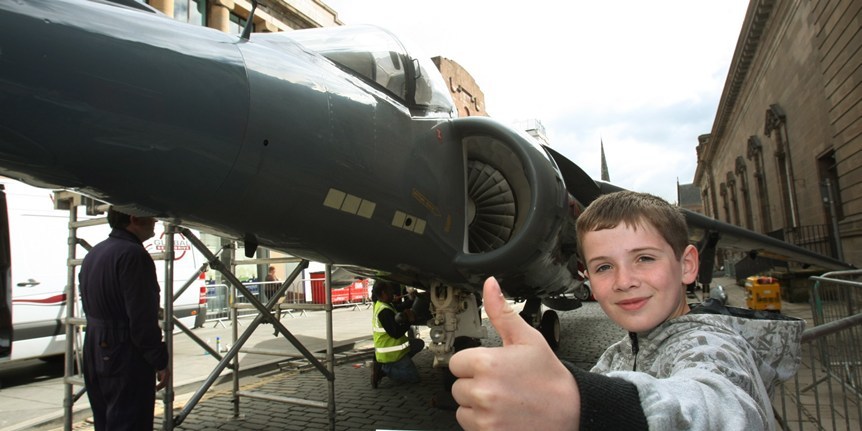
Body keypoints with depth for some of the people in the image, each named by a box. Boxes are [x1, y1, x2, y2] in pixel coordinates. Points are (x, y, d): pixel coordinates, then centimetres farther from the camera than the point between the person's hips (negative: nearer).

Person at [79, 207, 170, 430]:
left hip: (95, 355, 10)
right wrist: (160, 362, -15)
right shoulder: (133, 255, -19)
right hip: (126, 359, -10)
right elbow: (143, 319, -22)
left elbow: (90, 309, 19)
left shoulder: (93, 254, 13)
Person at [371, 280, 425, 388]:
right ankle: (383, 370, -3)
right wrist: (409, 320, -17)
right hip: (390, 353, -9)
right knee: (414, 377, -1)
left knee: (419, 344, 21)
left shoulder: (379, 305, 5)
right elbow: (395, 333, -27)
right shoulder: (384, 311, -26)